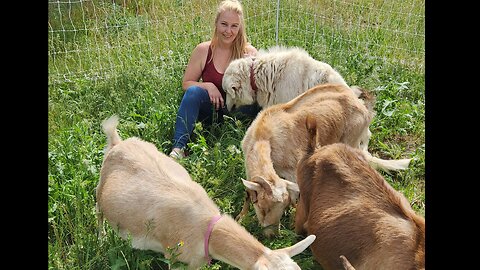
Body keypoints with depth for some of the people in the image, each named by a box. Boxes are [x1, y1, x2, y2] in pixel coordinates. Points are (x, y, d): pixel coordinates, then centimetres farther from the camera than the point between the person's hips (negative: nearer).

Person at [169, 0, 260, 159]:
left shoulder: (249, 53, -3)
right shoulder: (203, 50, -2)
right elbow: (186, 83, 4)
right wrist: (208, 86, -15)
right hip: (211, 110, 1)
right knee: (194, 91, -28)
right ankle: (178, 147, -30)